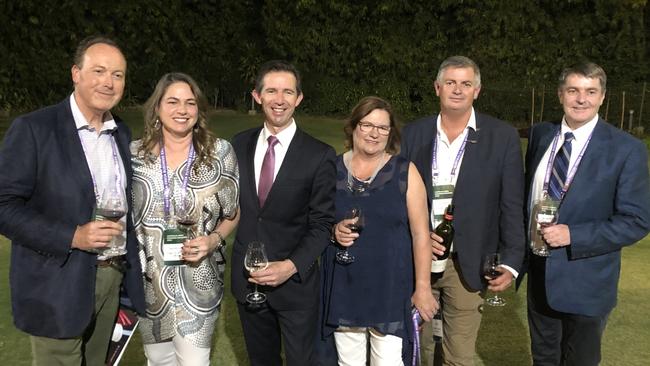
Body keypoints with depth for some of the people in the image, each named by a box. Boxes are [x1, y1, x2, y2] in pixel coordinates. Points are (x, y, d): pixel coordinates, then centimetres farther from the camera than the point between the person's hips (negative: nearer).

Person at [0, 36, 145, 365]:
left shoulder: (122, 133, 9)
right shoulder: (33, 128, -10)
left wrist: (128, 275, 11)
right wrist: (73, 237, -22)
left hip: (112, 279, 6)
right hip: (58, 286, -5)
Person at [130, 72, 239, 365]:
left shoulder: (220, 152, -7)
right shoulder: (135, 153, -3)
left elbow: (233, 214, 4)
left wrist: (213, 240, -14)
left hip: (198, 282, -2)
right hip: (149, 280, 2)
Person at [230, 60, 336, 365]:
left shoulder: (320, 155, -10)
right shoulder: (239, 145, 2)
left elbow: (322, 223, -10)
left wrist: (290, 266, -19)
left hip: (295, 281, -3)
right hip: (247, 280, 4)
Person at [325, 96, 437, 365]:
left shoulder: (405, 172, -5)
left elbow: (420, 234, -5)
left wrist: (422, 288, -6)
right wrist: (334, 231, -10)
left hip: (390, 289, -2)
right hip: (343, 289, 2)